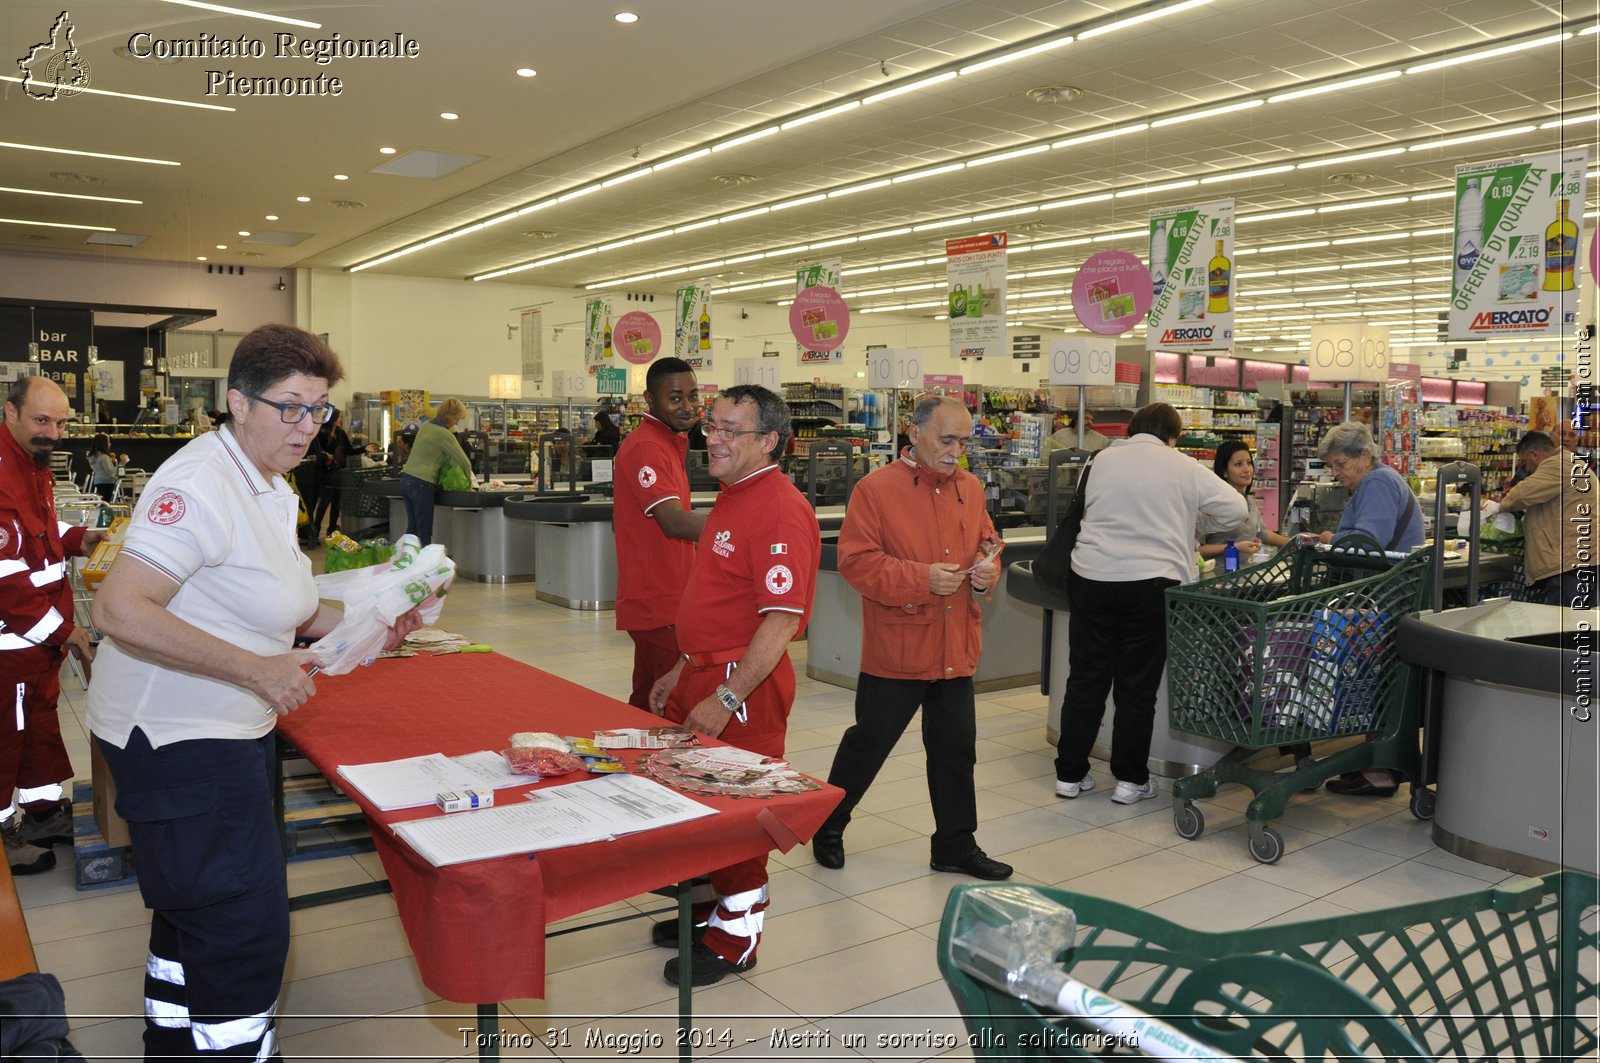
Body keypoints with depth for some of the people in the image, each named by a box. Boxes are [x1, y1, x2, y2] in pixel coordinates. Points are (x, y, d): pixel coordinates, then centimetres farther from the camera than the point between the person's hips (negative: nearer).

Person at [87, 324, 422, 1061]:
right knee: (247, 934, -6)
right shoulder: (200, 484, -23)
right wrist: (258, 669, -30)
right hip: (178, 740, -10)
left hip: (230, 731, 11)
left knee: (196, 914, 25)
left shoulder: (272, 490, 9)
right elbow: (120, 611, -31)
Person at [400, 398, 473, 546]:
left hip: (406, 479, 8)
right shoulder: (444, 435, -13)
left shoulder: (426, 425, 11)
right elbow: (464, 462, -10)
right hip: (422, 484, -8)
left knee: (412, 528, 13)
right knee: (424, 533, -3)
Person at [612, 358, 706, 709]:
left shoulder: (668, 442, 16)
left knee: (648, 705, 16)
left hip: (670, 598, 11)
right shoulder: (646, 447, -16)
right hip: (659, 604, -11)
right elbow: (674, 522, -29)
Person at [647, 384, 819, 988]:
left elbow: (781, 620, -24)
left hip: (745, 686, -9)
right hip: (703, 672, 9)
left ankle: (737, 936, 21)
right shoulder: (732, 498, 13)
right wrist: (683, 672, 20)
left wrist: (726, 698, -24)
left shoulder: (780, 511, -19)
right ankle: (713, 906, 36)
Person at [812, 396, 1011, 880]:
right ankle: (827, 826, 29)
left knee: (955, 750, 13)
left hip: (956, 650, 6)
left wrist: (987, 568, -5)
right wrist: (923, 578, -22)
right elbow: (856, 561, -16)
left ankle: (955, 845, 28)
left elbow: (986, 543, 18)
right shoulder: (877, 488, -11)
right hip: (895, 648, -5)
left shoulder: (970, 488, 8)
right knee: (868, 743, 8)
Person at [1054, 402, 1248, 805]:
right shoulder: (1185, 468, 1)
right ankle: (1130, 779, 15)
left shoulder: (1103, 459, 8)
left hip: (1093, 576, 3)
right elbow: (1237, 511, 5)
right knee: (1138, 686, 7)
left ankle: (1070, 773, 17)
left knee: (1086, 680, 10)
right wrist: (1190, 522, 22)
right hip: (1150, 583, -2)